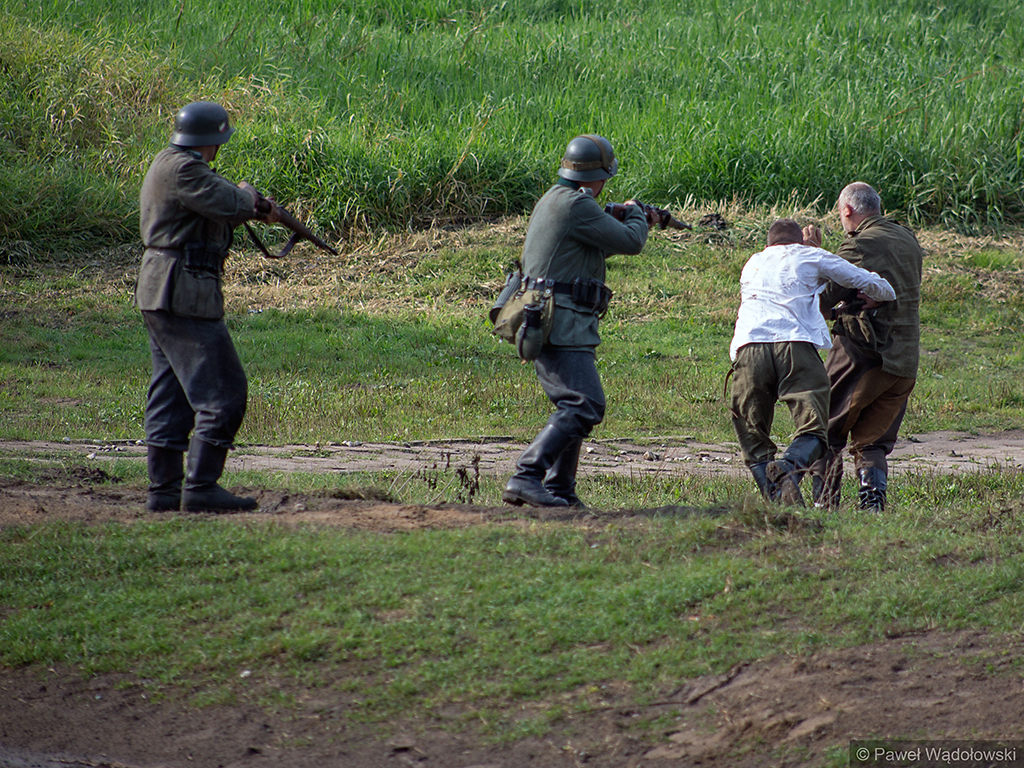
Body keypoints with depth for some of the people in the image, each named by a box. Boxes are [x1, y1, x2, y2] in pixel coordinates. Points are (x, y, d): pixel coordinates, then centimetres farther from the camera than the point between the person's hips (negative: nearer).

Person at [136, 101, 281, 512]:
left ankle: (163, 489, 12)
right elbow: (229, 205, -22)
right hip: (183, 294, -11)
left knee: (171, 398, 11)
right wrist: (247, 194, -1)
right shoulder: (181, 169, -16)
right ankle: (200, 488, -10)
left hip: (160, 293, 11)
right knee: (222, 391, -8)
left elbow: (213, 211, 25)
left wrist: (256, 209, 15)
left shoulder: (170, 164, 18)